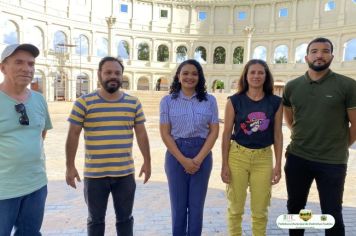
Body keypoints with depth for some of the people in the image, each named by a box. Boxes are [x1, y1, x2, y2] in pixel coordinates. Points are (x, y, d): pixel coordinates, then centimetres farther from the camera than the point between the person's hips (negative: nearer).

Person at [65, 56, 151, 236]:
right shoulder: (84, 102, -5)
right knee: (96, 220, 17)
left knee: (125, 218, 17)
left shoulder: (133, 103, 2)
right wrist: (70, 166, -4)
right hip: (94, 174, -1)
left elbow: (141, 133, 6)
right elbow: (73, 135, -3)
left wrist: (147, 161, 4)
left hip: (125, 173, 2)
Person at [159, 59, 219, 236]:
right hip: (176, 155, -1)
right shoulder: (168, 101, -2)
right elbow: (165, 133, -5)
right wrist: (183, 160, -11)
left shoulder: (209, 100, 1)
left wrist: (198, 159, -10)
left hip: (202, 155, 1)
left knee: (197, 205, 11)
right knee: (178, 205, 10)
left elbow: (214, 131, -1)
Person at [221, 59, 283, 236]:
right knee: (235, 208, 11)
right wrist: (224, 164, -5)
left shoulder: (276, 102, 1)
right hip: (237, 156, -1)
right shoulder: (235, 101, -5)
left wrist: (278, 165, 2)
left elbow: (277, 135, 4)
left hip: (263, 157, 2)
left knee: (260, 210, 13)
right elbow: (227, 133, -3)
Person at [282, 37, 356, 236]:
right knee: (295, 207, 18)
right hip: (297, 158, 3)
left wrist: (340, 147, 4)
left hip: (332, 162, -3)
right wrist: (304, 138, 10)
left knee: (332, 214, 11)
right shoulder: (292, 86, 1)